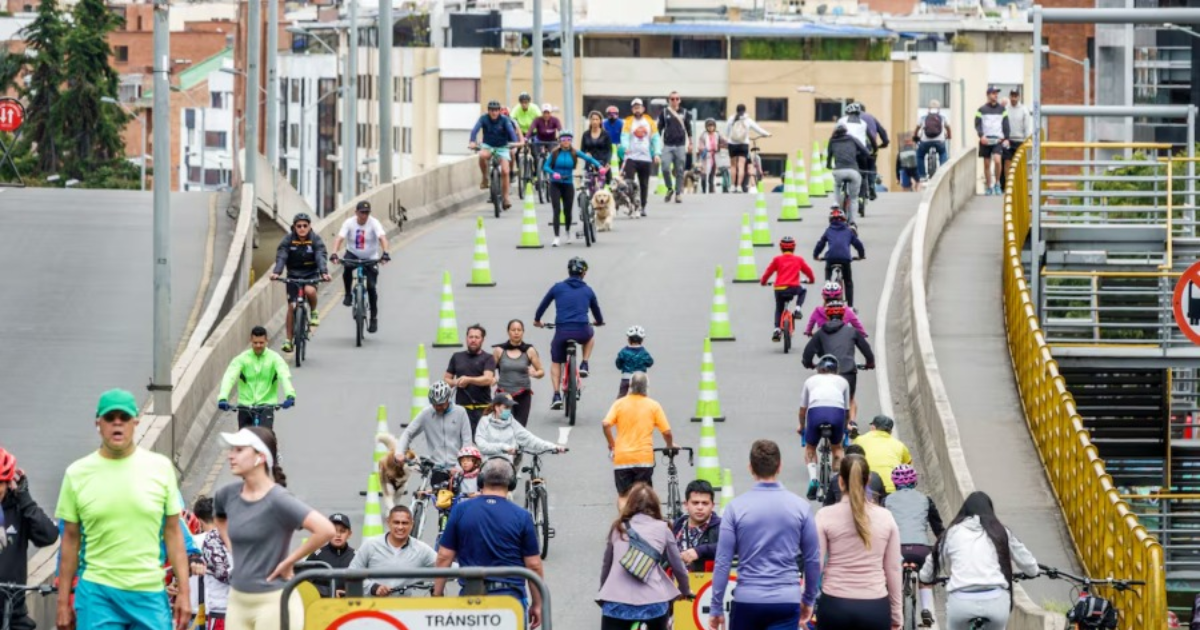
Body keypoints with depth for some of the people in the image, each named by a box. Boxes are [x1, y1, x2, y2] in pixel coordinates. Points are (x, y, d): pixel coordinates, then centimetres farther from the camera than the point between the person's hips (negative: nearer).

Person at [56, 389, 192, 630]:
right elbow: (70, 539, 7)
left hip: (150, 594, 1)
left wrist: (184, 592, 2)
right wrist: (63, 601, 6)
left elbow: (173, 532, 6)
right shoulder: (77, 474, 1)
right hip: (97, 594, -1)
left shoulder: (160, 467, 2)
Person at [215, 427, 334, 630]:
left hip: (273, 601, -7)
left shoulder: (277, 500, -16)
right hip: (238, 600, 7)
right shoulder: (228, 495, 4)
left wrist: (288, 562, -16)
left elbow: (325, 530, -25)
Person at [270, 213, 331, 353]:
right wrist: (276, 272, -38)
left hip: (311, 274, -1)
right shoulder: (288, 240, -9)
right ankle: (288, 340, 4)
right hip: (293, 274, 1)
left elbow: (320, 257, -21)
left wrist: (324, 273, -40)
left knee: (310, 291, -34)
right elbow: (281, 257, -20)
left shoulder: (316, 240, -10)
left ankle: (313, 312, -1)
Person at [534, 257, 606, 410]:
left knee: (556, 362, 20)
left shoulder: (558, 288, 7)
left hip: (562, 332, 0)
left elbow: (543, 305, 18)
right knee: (591, 335, 38)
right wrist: (600, 322, 48)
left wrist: (537, 320, 38)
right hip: (582, 332, 1)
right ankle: (584, 365, 22)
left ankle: (556, 396, 6)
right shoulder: (588, 291, 10)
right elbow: (596, 311, 26)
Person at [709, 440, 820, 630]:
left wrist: (716, 607, 2)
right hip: (786, 602, 0)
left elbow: (723, 561, -4)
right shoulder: (800, 507, 0)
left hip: (747, 601, 0)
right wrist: (809, 600, 20)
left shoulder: (736, 507, -4)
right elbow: (813, 559, 6)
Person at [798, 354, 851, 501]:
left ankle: (813, 478, -1)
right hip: (837, 412, 1)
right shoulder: (842, 381, 30)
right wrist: (845, 427, 52)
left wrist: (801, 426, 52)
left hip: (816, 411, -1)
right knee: (837, 447, 27)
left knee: (810, 447, 23)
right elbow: (847, 409, 34)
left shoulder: (811, 380, 30)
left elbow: (803, 408, 35)